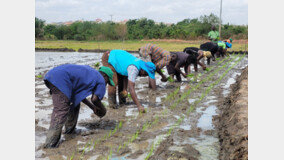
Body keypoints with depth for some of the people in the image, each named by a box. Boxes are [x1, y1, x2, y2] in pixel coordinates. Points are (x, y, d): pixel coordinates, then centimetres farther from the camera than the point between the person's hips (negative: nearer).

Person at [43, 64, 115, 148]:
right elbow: (95, 99, -2)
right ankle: (50, 144, -12)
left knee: (75, 102, 23)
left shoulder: (90, 72, 31)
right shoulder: (101, 80, 8)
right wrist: (103, 109, 18)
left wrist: (92, 107, 32)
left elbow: (79, 92, 31)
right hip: (60, 79, -10)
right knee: (61, 111, -10)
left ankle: (70, 129, 32)